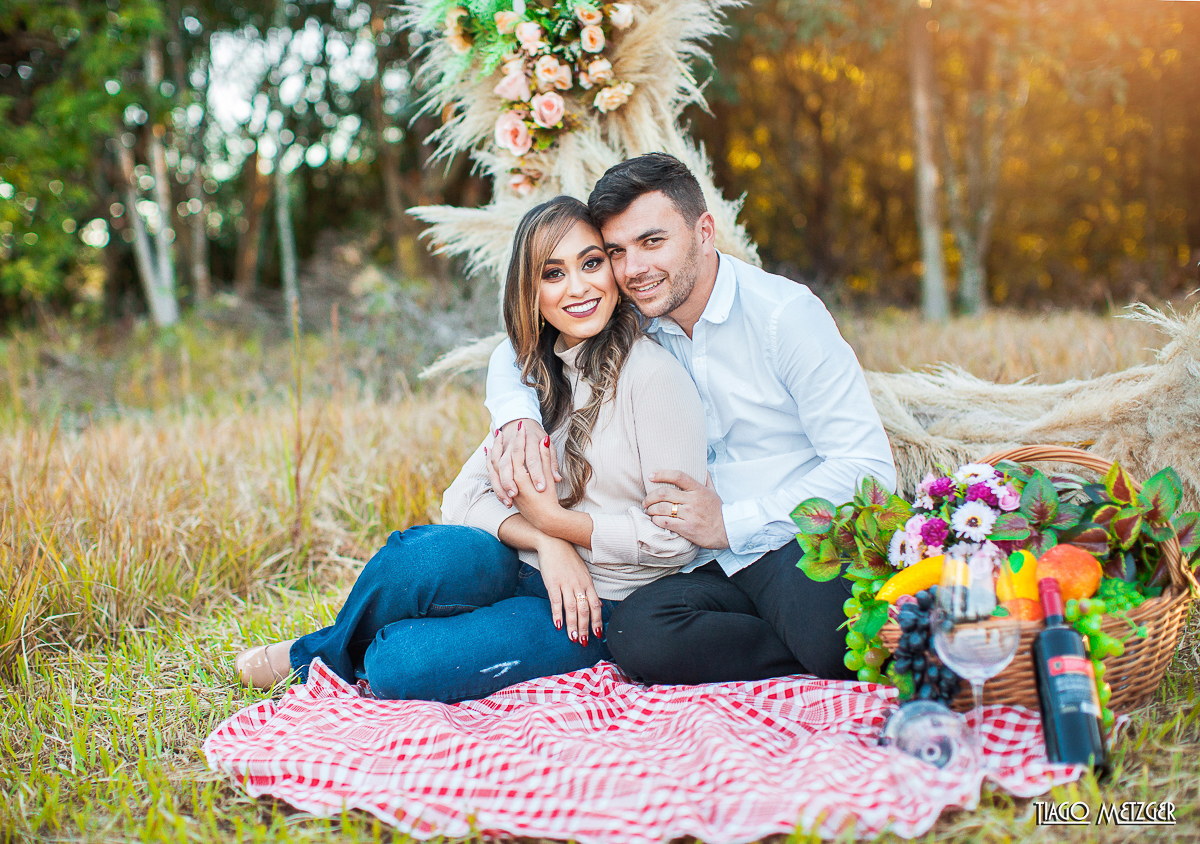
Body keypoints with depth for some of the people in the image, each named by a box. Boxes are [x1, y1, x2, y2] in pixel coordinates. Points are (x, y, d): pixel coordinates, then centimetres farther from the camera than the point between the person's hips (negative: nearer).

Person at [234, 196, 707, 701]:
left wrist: (553, 520, -14)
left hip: (604, 608, -5)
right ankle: (341, 652, -1)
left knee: (398, 665, -24)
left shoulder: (652, 375, -13)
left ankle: (313, 658, 9)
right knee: (435, 553, -30)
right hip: (527, 573, 5)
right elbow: (464, 494, 2)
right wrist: (544, 540, -16)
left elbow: (678, 538, -15)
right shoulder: (536, 379, 11)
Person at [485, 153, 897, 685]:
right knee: (635, 634, -28)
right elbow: (515, 352, 19)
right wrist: (517, 421, -4)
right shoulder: (635, 325, 9)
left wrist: (730, 522, -15)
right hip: (723, 565, 5)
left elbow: (869, 468, -11)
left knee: (829, 635, -39)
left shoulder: (783, 312, -7)